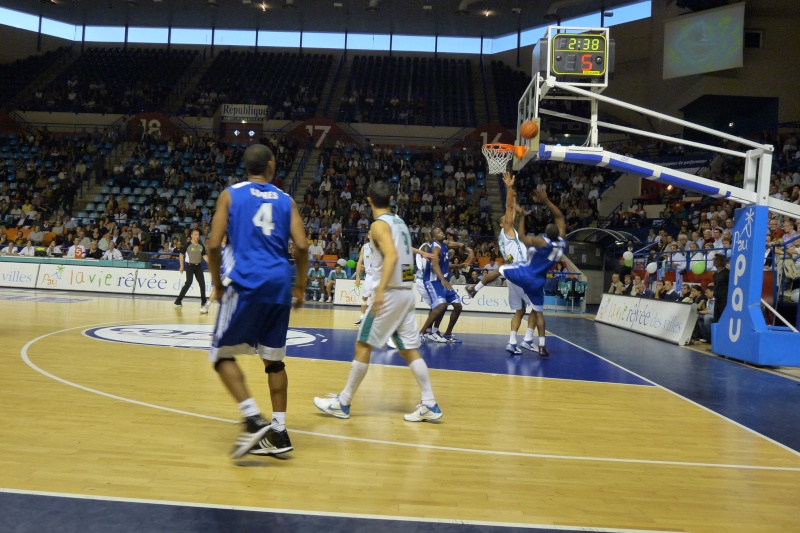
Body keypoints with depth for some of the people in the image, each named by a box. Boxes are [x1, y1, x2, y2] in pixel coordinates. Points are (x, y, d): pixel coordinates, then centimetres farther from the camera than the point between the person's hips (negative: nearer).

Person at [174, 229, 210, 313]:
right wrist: (182, 266, -7)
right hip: (190, 266, -5)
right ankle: (178, 301, -3)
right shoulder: (188, 245, -8)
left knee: (202, 283, 4)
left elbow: (204, 255, 9)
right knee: (188, 283, -11)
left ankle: (203, 301, 16)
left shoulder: (201, 245, 6)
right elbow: (181, 255, -3)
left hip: (198, 266, 5)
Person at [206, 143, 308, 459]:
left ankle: (254, 419, -8)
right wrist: (300, 287, 13)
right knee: (274, 359, 13)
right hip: (279, 283, 4)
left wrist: (217, 283, 10)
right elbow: (301, 246, 2)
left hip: (245, 282, -3)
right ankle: (279, 433, 14)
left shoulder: (231, 194, 6)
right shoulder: (285, 200, 12)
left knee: (222, 354, 8)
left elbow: (214, 244, -3)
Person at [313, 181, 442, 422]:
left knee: (363, 345, 0)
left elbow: (392, 255, -24)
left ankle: (343, 403, 8)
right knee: (409, 349, 8)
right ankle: (429, 405, 5)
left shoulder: (379, 225, -9)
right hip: (407, 290, 8)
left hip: (390, 292, -8)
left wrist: (380, 290, -31)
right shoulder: (400, 222, 16)